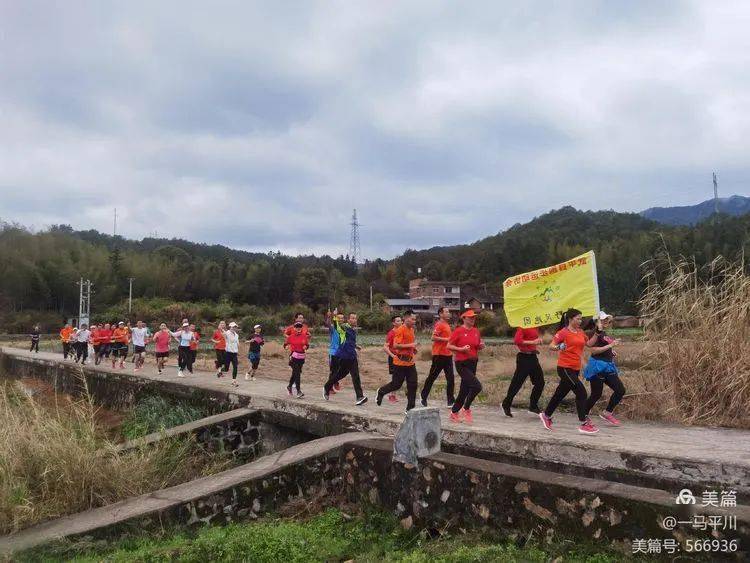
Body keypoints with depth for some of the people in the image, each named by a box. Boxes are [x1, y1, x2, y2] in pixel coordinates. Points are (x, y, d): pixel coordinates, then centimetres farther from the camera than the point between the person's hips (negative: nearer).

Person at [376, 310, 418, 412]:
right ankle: (381, 392, 29)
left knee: (413, 385, 2)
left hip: (410, 361, 8)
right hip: (400, 362, -8)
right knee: (396, 384, 2)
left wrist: (413, 348, 10)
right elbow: (395, 346, -22)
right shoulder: (400, 330, -14)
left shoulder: (411, 329, 12)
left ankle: (410, 408, 9)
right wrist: (410, 345, -22)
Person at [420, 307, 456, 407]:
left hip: (448, 354, 9)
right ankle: (424, 398, 14)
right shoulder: (439, 324, -11)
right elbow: (434, 337, -22)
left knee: (450, 378, 4)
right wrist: (447, 339, -22)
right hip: (439, 355, -9)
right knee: (432, 377, 2)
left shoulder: (447, 325, 17)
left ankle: (450, 400, 7)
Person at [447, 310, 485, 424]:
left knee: (464, 390, 12)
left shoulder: (476, 331, 10)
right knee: (477, 386, -18)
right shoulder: (458, 331, -9)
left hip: (473, 363, 7)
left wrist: (481, 346, 0)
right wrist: (461, 349, -21)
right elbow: (449, 346, -9)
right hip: (462, 364, -7)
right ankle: (466, 409, 1)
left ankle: (454, 413, 26)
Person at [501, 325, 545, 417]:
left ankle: (533, 406, 19)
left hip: (533, 357, 8)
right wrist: (532, 342, -23)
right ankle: (506, 405, 14)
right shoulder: (523, 326, -15)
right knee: (517, 383, 0)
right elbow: (517, 341, -24)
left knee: (540, 382, 8)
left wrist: (538, 341, 2)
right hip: (524, 357, -8)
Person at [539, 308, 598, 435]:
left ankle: (546, 415, 35)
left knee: (560, 393, 17)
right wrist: (558, 347, -33)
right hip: (565, 368, -8)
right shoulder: (564, 332, -10)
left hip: (575, 368, 8)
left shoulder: (580, 332, 12)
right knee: (581, 392, -13)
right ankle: (584, 424, -8)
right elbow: (551, 346, -14)